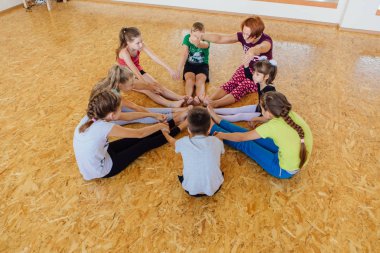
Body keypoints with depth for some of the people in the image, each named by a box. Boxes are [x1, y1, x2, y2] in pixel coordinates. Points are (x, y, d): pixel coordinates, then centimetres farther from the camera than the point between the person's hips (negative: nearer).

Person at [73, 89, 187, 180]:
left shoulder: (90, 117, -10)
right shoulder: (105, 127, -32)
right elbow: (140, 133, -20)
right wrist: (160, 126, -4)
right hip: (102, 171, -6)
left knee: (138, 139, 9)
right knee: (145, 143, 1)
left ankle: (173, 123, 19)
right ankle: (178, 129, 16)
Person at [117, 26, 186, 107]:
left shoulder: (140, 45, -16)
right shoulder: (124, 52, -32)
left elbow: (155, 57, -20)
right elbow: (135, 71, -36)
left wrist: (169, 69, -26)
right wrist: (148, 85, -38)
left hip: (139, 72, 5)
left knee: (156, 84, -18)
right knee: (147, 90, -28)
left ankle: (180, 98, -34)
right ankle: (171, 104, -48)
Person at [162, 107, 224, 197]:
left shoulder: (184, 142, -12)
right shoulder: (216, 142, -11)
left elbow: (172, 141, 14)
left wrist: (165, 132, 35)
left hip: (191, 190, 0)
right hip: (214, 188, 1)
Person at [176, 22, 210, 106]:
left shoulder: (205, 39, -15)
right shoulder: (187, 38, -11)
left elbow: (205, 45, -42)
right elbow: (184, 55, -18)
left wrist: (198, 43, -67)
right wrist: (179, 70, -28)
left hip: (202, 65, -1)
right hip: (189, 64, 1)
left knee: (200, 80, -29)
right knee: (189, 78, -28)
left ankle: (198, 98, -55)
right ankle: (188, 97, -54)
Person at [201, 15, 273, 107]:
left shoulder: (266, 41, -26)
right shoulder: (242, 36, -11)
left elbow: (261, 47, -52)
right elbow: (220, 39, -18)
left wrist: (252, 51, -77)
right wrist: (201, 36, -34)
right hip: (247, 68, 5)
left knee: (242, 87, -30)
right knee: (230, 84, -23)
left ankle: (214, 104, -48)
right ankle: (209, 100, -41)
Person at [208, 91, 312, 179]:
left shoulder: (273, 126, -29)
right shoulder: (291, 115, -11)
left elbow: (241, 137, -14)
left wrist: (222, 135, 1)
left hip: (285, 170, -6)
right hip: (297, 163, 6)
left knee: (245, 144, 5)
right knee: (253, 137, 11)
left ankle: (212, 127, 22)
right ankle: (218, 121, 26)